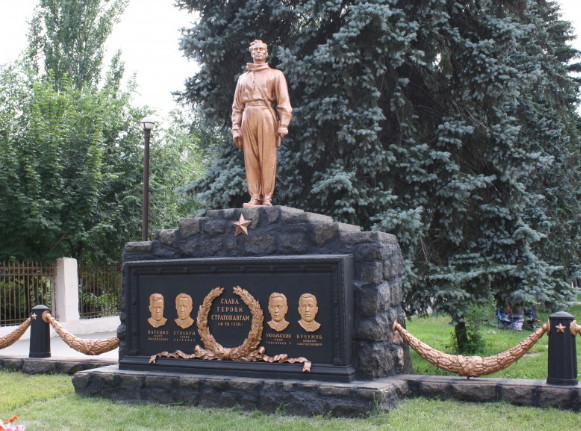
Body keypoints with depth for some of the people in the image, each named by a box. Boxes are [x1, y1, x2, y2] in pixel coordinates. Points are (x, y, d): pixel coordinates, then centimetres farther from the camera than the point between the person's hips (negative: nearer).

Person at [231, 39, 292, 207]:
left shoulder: (275, 74, 13)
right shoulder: (243, 77, 22)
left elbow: (284, 102, 3)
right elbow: (237, 105, 17)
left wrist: (283, 125, -9)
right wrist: (235, 128, 5)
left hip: (266, 116, -3)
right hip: (247, 118, 3)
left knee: (267, 158, -8)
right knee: (250, 158, -2)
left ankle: (267, 198, -8)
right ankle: (254, 197, -2)